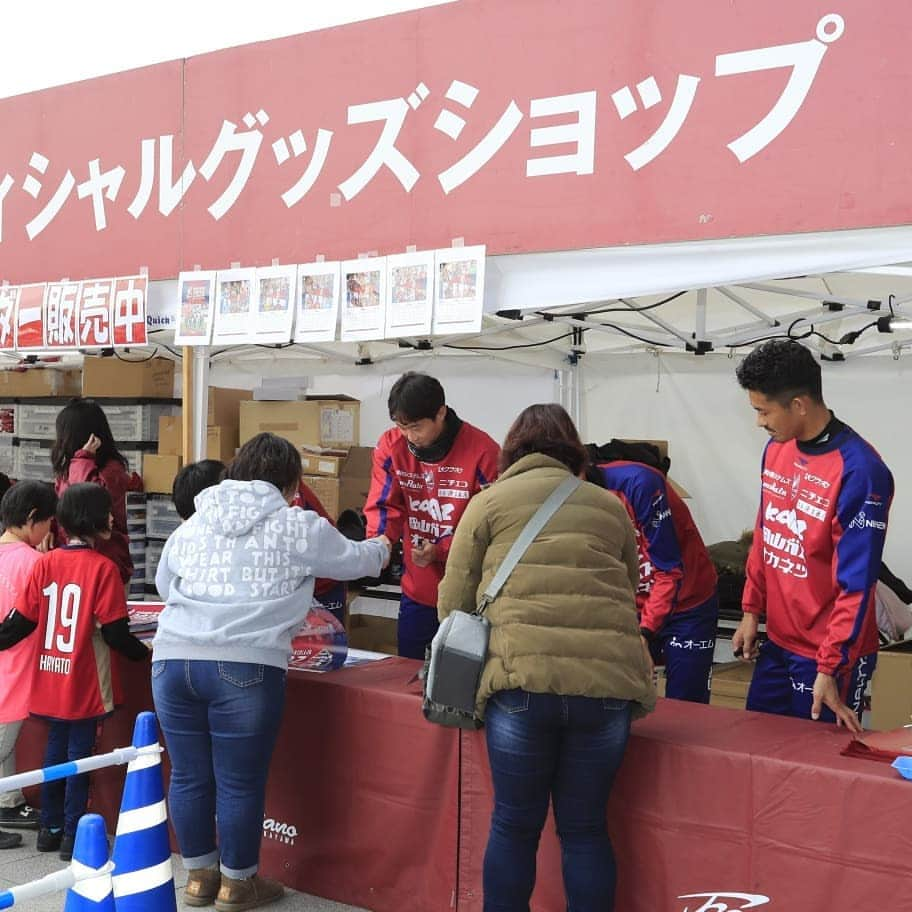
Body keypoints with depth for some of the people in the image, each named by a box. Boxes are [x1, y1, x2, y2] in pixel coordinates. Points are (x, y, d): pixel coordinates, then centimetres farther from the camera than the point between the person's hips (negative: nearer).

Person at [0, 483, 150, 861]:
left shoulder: (45, 563, -3)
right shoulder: (103, 568, -14)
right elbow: (115, 632, -13)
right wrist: (144, 653, 3)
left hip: (49, 679, 5)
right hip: (84, 684, -4)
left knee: (55, 749, 18)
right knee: (79, 755, 6)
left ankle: (50, 829, 28)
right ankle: (72, 836, 11)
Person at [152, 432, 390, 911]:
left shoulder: (192, 524, 18)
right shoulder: (297, 526, 5)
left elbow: (164, 585, 31)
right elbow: (357, 560, 19)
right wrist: (382, 547, 42)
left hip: (172, 659, 5)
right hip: (245, 667, -5)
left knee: (189, 775, 15)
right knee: (240, 782, 8)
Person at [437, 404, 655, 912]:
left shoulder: (490, 502, 13)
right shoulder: (610, 506, 21)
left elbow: (454, 601, 14)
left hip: (523, 679, -2)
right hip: (609, 678, 2)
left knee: (515, 826, 11)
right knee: (586, 829, 13)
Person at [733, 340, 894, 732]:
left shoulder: (859, 471, -22)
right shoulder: (776, 449, 2)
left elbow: (856, 583, -21)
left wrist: (829, 668, -20)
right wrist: (751, 610, 11)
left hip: (831, 655, -7)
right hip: (777, 642, 7)